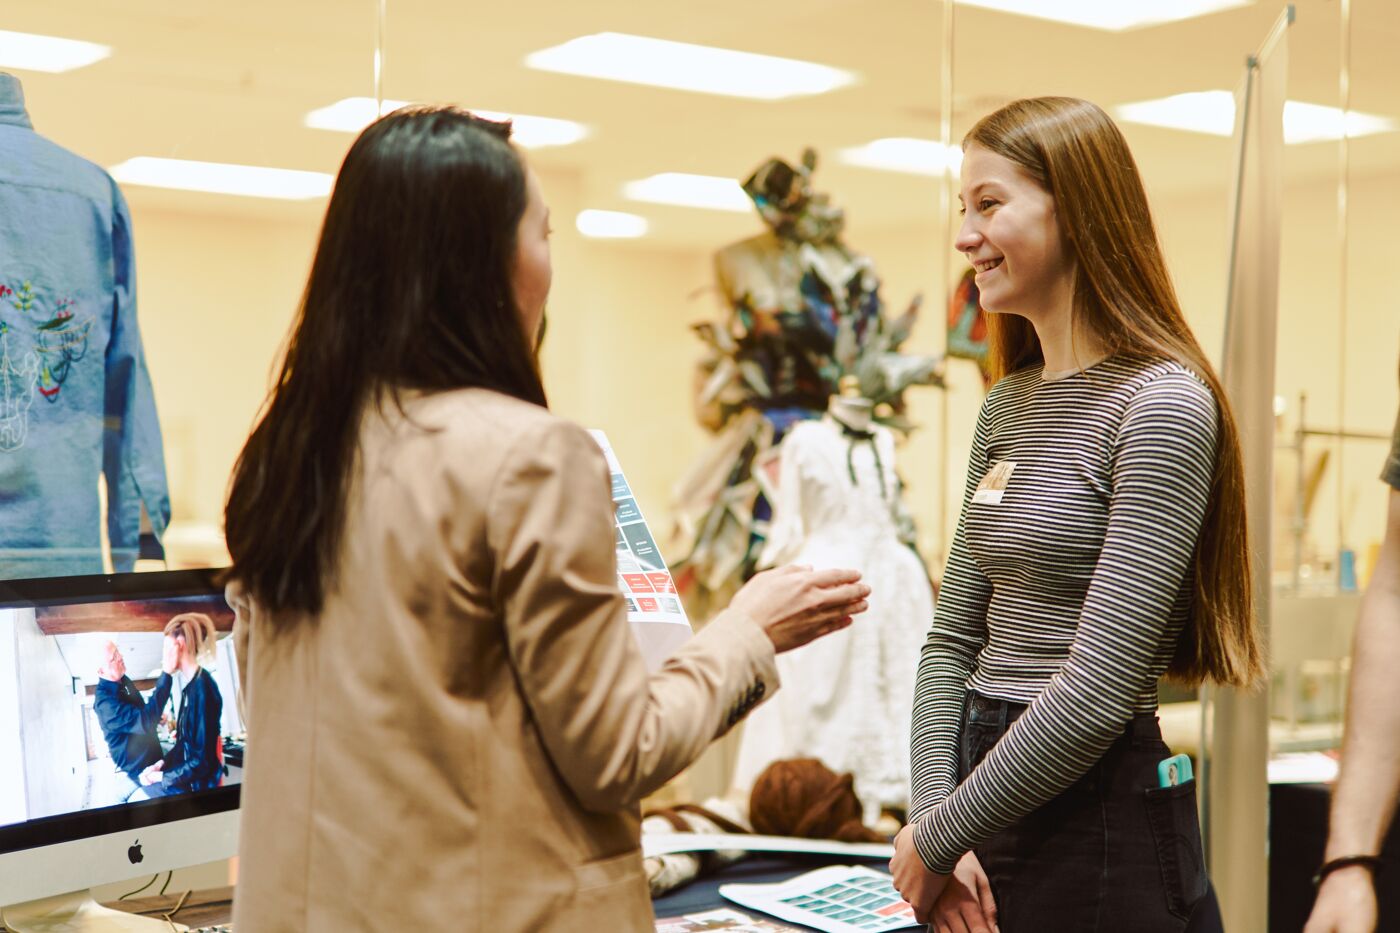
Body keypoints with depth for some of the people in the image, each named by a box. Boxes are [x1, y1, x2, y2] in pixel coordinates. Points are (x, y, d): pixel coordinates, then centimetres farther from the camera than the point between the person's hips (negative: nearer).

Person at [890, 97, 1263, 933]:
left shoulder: (1162, 406, -14)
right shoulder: (1007, 407, 10)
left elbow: (1101, 687, -20)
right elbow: (953, 640, 11)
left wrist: (937, 838, -14)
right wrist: (933, 815, -3)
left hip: (1099, 824, -7)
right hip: (992, 786, 7)